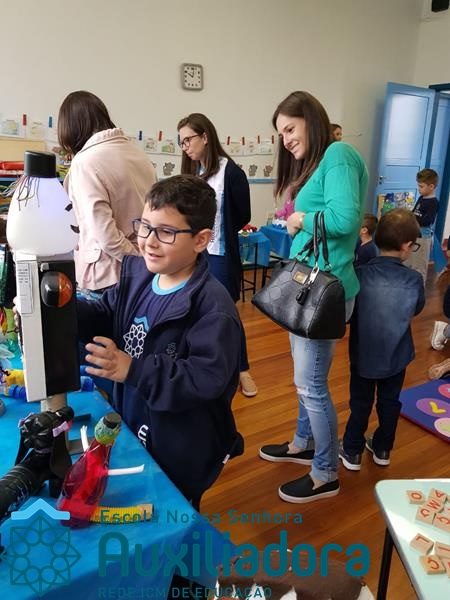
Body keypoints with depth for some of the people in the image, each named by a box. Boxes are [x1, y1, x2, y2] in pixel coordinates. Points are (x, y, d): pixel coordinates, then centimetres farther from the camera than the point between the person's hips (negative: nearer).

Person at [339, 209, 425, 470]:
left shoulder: (360, 274, -19)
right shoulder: (414, 280, -17)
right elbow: (417, 309, 4)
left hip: (363, 354, 0)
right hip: (396, 356, 1)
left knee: (360, 403, 15)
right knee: (390, 403, 19)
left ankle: (352, 452, 27)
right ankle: (382, 449, 37)